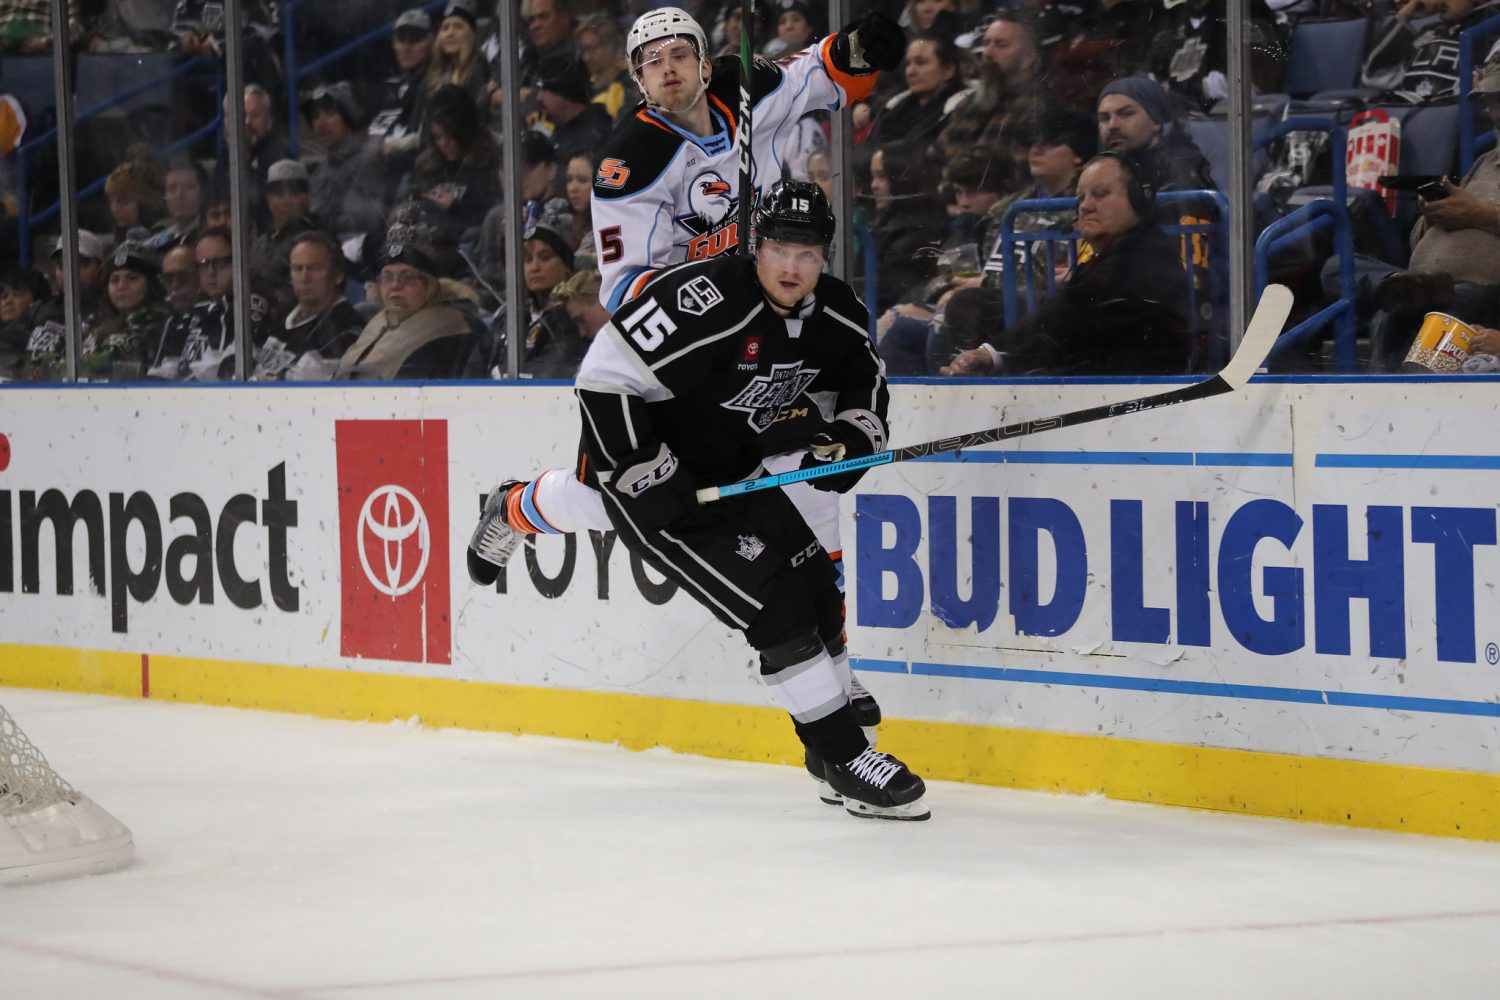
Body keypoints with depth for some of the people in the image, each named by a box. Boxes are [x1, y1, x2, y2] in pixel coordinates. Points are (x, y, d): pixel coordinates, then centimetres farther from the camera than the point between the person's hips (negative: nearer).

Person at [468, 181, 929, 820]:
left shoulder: (835, 315, -4)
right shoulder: (704, 302, -29)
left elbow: (866, 385, 14)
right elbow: (604, 379, -29)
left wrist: (851, 435, -8)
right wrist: (654, 480, -27)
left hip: (730, 472, 9)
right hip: (643, 469, -8)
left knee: (816, 589, 7)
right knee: (774, 604, -16)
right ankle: (846, 763, -9)